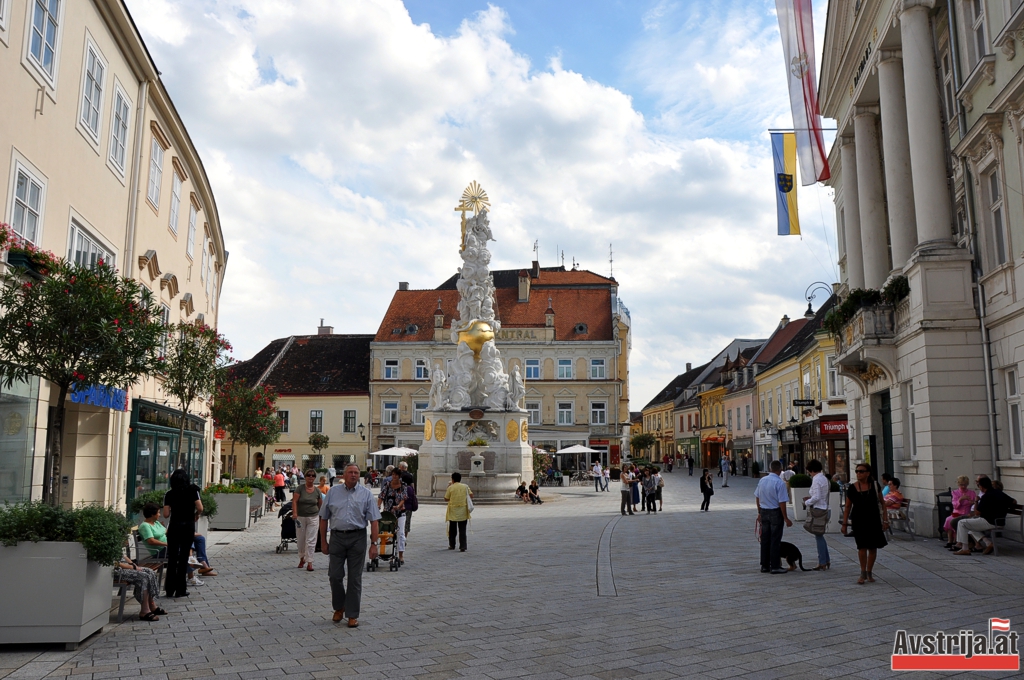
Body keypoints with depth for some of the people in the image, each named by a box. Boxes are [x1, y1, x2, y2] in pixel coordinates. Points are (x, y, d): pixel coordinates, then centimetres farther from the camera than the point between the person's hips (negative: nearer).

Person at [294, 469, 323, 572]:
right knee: (300, 540, 10)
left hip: (313, 518, 0)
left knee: (311, 541, -4)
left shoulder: (317, 491, 3)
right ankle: (302, 558, 31)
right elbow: (294, 501, -11)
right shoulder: (300, 489, -3)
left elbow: (320, 505, 10)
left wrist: (321, 519, 12)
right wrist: (294, 513, -25)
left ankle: (309, 562, -2)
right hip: (300, 517, 0)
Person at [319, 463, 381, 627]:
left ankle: (352, 614, 14)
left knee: (355, 578, 4)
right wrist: (323, 541, 7)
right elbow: (324, 518, 10)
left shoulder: (366, 494, 3)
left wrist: (374, 544, -8)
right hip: (337, 537, 1)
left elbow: (374, 521, -1)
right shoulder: (333, 492, 6)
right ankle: (339, 608, 28)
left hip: (357, 538, -1)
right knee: (335, 575, 4)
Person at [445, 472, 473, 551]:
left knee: (452, 530, 14)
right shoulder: (465, 486, 0)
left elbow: (446, 498, 0)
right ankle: (463, 547, -4)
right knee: (462, 530, 3)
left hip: (453, 512, -1)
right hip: (463, 512, 1)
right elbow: (471, 495, 2)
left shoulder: (450, 488, -7)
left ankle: (452, 545, 24)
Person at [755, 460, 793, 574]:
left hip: (764, 512, 6)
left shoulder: (762, 480, 2)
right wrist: (786, 518, -10)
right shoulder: (780, 483, -18)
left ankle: (764, 566, 18)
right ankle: (775, 566, 7)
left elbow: (757, 497, 10)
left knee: (764, 539, 12)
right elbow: (782, 502, -18)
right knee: (775, 540, 2)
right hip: (775, 513, -6)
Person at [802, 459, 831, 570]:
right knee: (820, 536, 18)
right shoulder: (824, 478, 10)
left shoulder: (816, 480, -18)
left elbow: (816, 497, -22)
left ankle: (822, 563, 7)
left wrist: (807, 502, -8)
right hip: (824, 509, 9)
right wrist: (810, 498, 13)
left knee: (819, 536, 0)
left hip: (817, 510, -9)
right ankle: (826, 560, 23)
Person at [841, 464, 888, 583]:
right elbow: (848, 507, 3)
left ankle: (869, 573, 22)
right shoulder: (852, 488, -3)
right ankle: (863, 573, 7)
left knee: (873, 548, 7)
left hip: (874, 520, 1)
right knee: (862, 547, -8)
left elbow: (882, 503, 6)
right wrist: (844, 523, 2)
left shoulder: (875, 485, -2)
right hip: (859, 521, -1)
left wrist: (885, 520, 2)